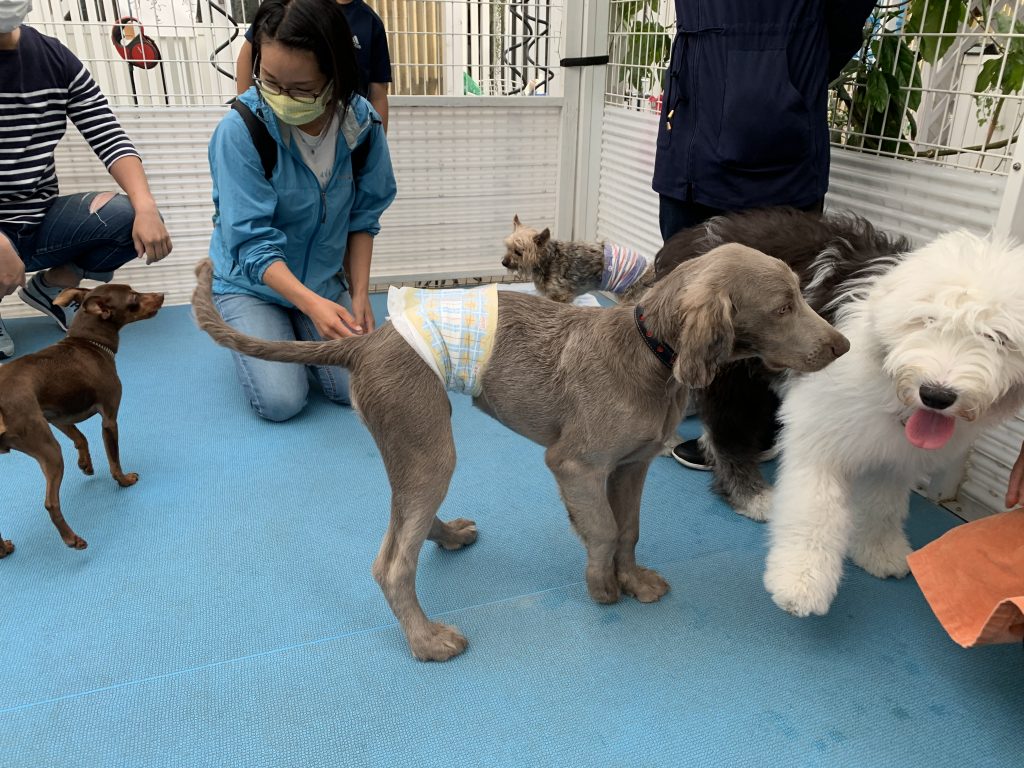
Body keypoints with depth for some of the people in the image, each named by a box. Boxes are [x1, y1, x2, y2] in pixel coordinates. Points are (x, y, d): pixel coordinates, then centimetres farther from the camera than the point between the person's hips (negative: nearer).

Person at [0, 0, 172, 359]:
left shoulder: (57, 59, 0)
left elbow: (110, 139, -3)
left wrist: (146, 207, -21)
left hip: (41, 222, 5)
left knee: (131, 218, -20)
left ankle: (52, 287, 8)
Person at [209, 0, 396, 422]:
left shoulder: (361, 122, -15)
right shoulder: (239, 130, -25)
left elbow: (363, 217, -3)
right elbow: (253, 244, -25)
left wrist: (360, 295, -9)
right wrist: (312, 304, -38)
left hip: (324, 278, 3)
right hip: (251, 280, -3)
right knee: (281, 400, -16)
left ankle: (297, 334, 20)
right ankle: (250, 331, 17)